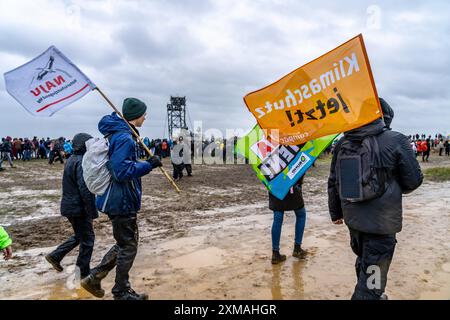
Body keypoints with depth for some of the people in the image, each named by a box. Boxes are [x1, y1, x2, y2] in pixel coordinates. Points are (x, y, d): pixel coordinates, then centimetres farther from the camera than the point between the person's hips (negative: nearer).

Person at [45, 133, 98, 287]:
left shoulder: (71, 160, 10)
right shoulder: (82, 162, -20)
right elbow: (85, 189, -25)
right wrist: (93, 210, -20)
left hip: (69, 205, 9)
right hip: (79, 207, -9)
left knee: (80, 235, 24)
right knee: (87, 238, 4)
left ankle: (55, 256, 25)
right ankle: (84, 273, 16)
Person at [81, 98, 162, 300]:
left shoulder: (115, 133, 11)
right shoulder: (125, 138, -21)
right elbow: (122, 171, -28)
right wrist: (149, 165, -21)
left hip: (116, 199, 10)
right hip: (122, 201, -10)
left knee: (125, 243, 22)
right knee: (128, 246, 7)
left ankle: (94, 278, 26)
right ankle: (122, 292, 24)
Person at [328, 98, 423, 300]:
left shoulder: (343, 143, 0)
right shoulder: (395, 141, -14)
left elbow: (333, 182, 5)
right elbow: (413, 180, -8)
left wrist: (335, 212, 17)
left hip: (353, 218, 6)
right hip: (382, 222, -6)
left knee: (364, 261, 27)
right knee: (373, 274, 4)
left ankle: (372, 295, 50)